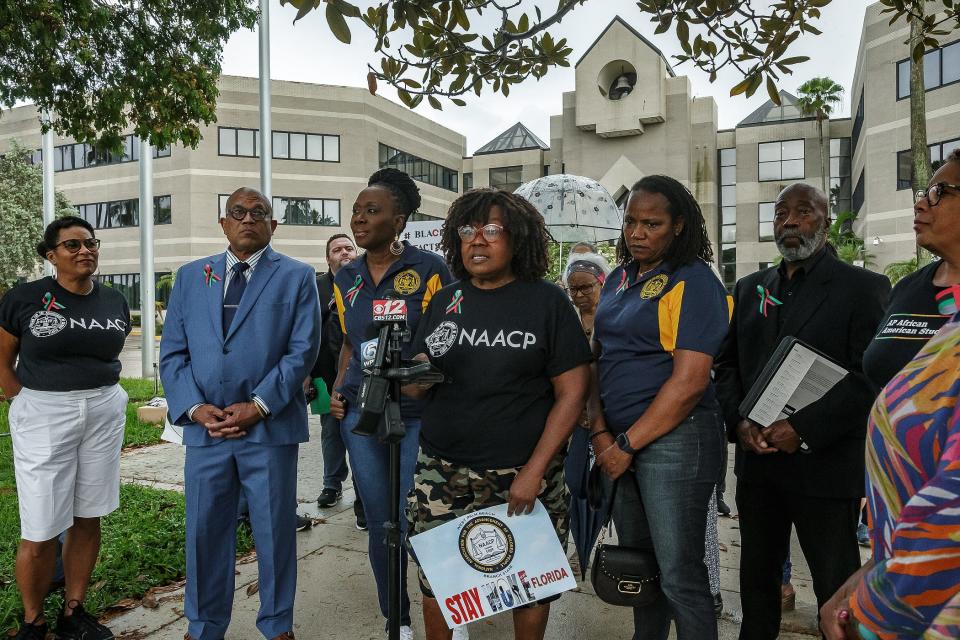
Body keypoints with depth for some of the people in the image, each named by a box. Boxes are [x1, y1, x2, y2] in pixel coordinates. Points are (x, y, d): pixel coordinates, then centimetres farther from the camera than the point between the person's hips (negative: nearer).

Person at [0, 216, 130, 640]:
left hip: (105, 412, 4)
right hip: (43, 417, -3)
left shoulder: (115, 302, 6)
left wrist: (100, 393, 9)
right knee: (40, 532, 0)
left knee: (87, 519, 11)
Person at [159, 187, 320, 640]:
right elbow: (172, 352, 8)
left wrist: (258, 405, -14)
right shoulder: (190, 277, 12)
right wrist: (195, 407, -7)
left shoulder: (297, 276, 3)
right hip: (205, 428, 3)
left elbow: (302, 350, -5)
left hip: (270, 427, -2)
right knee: (204, 532, 13)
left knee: (275, 532, 8)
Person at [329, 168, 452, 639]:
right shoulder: (345, 278, 9)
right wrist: (338, 389, 7)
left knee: (417, 522, 0)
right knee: (379, 523, 11)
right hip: (360, 412, 5)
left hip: (418, 414, -4)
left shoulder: (428, 268, -8)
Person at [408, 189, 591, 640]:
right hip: (443, 471, 3)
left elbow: (572, 392, -6)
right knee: (435, 578, 7)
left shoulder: (547, 302, -3)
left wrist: (534, 471, -12)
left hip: (523, 471, -2)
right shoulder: (444, 301, 7)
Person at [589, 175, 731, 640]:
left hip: (672, 440, -7)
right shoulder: (618, 279, 12)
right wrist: (600, 431, -1)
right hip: (620, 442, 7)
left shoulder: (694, 282, -10)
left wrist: (628, 444, -15)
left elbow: (689, 380, -18)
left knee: (679, 577, 2)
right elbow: (598, 358, 12)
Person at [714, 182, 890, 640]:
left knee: (836, 585, 10)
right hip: (756, 461, 5)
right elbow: (726, 364, 9)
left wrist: (804, 430, -20)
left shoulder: (863, 288, -4)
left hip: (825, 465, -4)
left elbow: (870, 378, -13)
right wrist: (739, 422, -6)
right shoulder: (749, 289, 11)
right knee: (757, 573, 18)